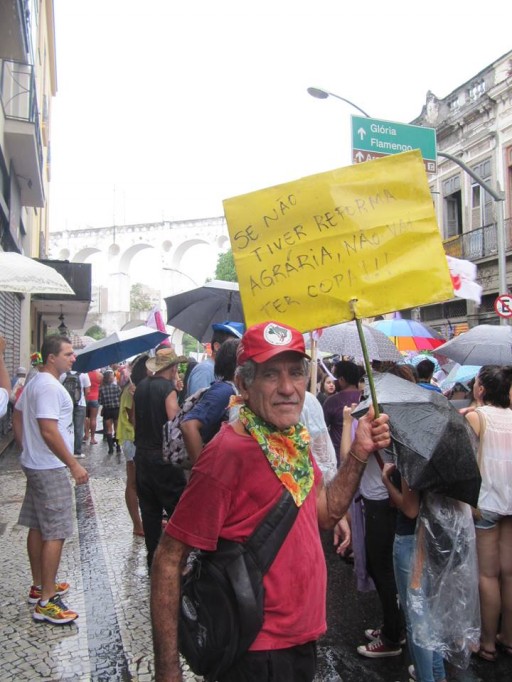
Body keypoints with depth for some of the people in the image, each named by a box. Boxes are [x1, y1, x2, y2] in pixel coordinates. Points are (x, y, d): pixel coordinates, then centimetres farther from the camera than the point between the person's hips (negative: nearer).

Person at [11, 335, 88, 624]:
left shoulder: (34, 383, 12)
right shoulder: (49, 387, -21)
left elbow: (17, 417, 19)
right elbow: (49, 430, -27)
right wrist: (74, 464, -23)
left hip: (35, 464, 11)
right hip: (51, 469, -11)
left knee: (38, 527, 17)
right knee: (55, 533, -4)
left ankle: (40, 586, 30)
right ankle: (45, 602, 3)